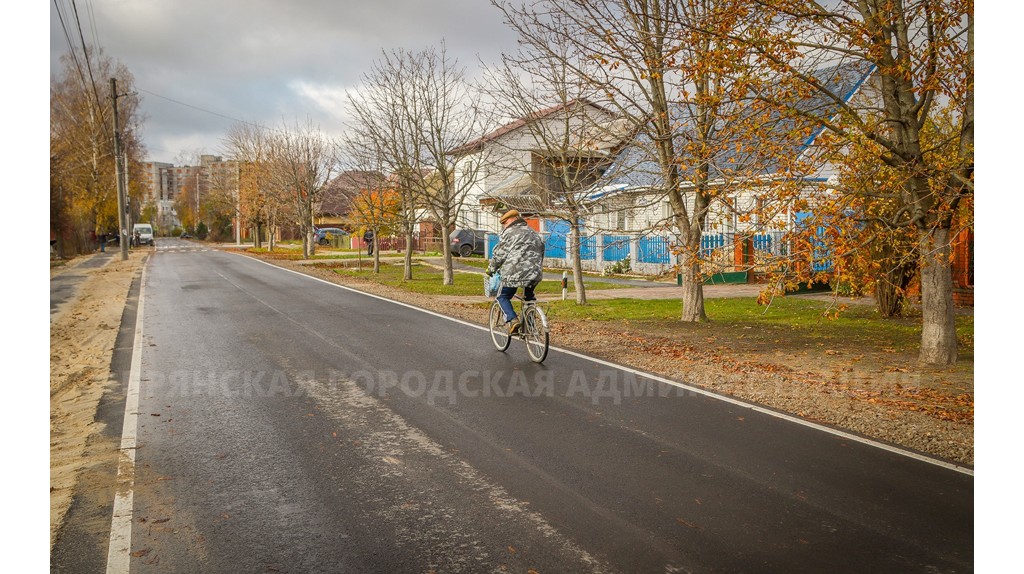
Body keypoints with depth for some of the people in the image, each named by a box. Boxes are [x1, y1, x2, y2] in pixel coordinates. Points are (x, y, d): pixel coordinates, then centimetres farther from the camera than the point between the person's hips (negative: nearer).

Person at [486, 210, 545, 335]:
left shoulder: (509, 233, 0)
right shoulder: (534, 233, 21)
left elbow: (499, 255, 1)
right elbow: (541, 253, 26)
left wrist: (491, 269, 14)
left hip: (514, 273, -6)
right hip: (535, 274, 6)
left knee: (503, 297, 11)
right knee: (529, 297, 27)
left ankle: (513, 320, -10)